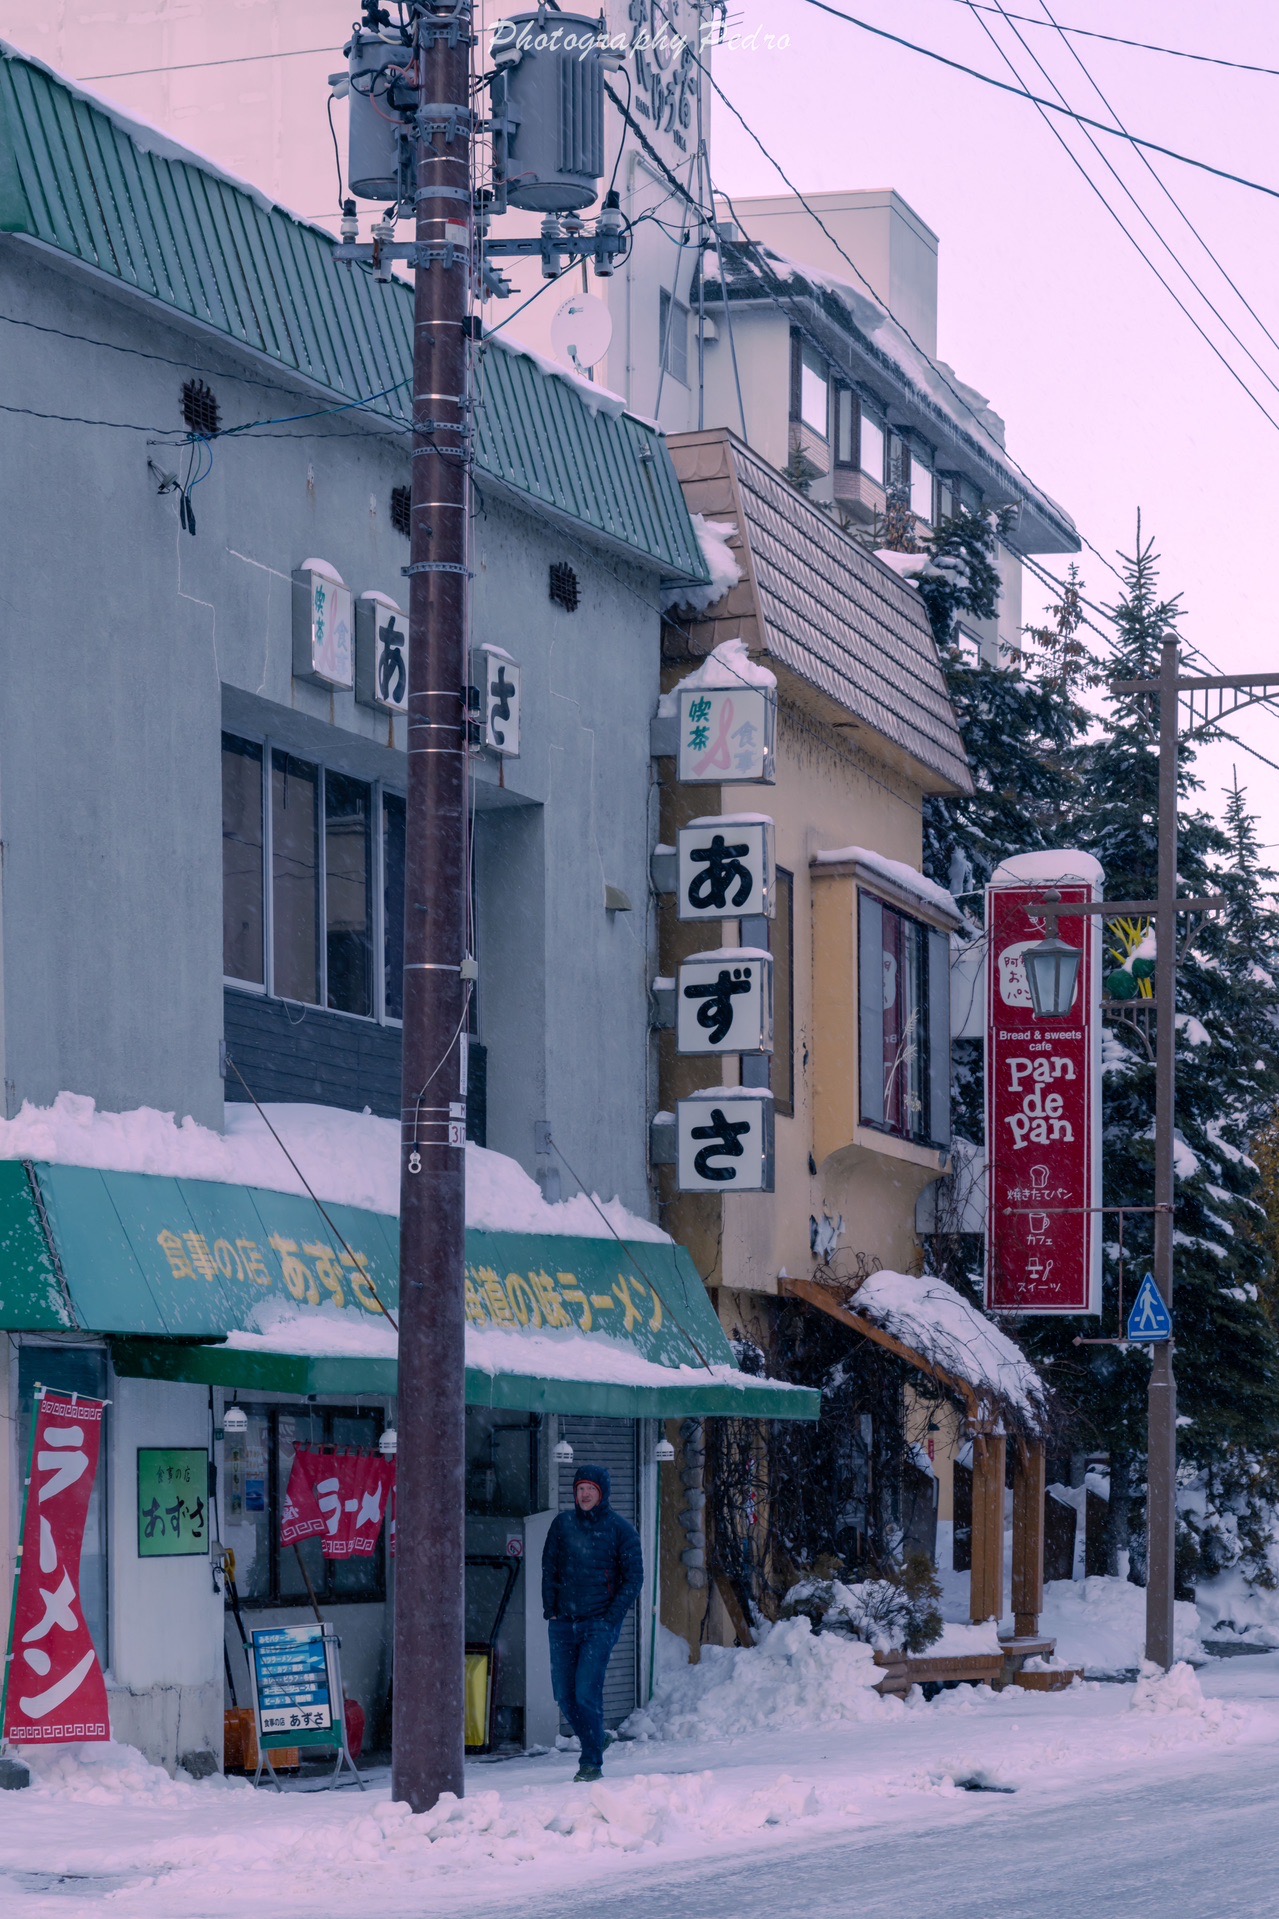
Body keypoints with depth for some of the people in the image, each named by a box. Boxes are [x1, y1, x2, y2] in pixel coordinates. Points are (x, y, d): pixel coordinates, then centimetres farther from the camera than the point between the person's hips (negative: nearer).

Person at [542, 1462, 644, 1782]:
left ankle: (592, 1763, -6)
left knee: (587, 1693, -13)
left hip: (600, 1624, -4)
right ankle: (593, 1746, 23)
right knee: (564, 1696, 5)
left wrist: (612, 1617, -9)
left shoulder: (621, 1529, -1)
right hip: (563, 1623, 4)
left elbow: (634, 1578, 0)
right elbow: (549, 1569, 13)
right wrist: (550, 1610, 3)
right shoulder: (562, 1524, 8)